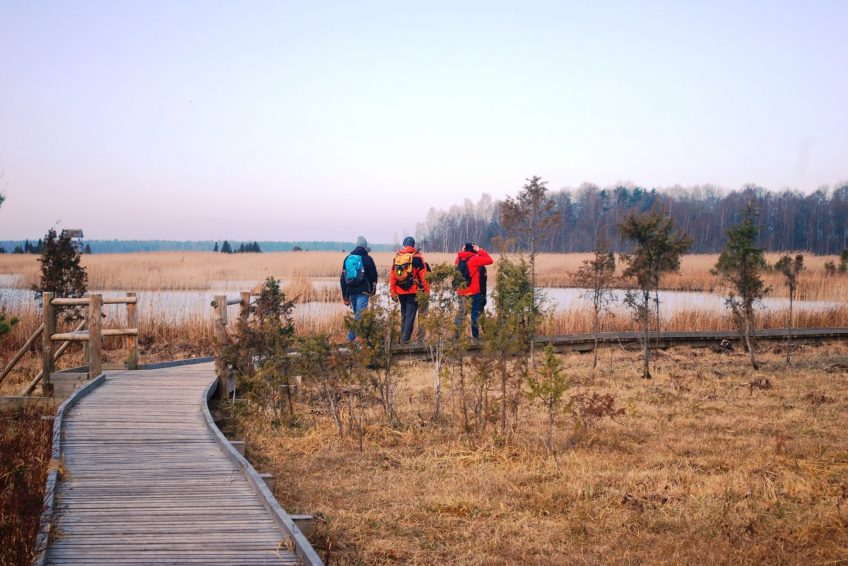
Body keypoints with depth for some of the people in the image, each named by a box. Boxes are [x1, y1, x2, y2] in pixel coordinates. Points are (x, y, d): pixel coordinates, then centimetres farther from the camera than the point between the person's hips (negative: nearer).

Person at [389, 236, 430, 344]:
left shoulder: (397, 257, 8)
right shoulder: (417, 257, -6)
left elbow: (392, 276, 9)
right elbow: (423, 275, -8)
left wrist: (393, 292, 14)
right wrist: (426, 290, -2)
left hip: (400, 291, 5)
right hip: (413, 291, -5)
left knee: (404, 314, 18)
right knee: (410, 315, -2)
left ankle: (403, 337, 22)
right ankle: (405, 338, -8)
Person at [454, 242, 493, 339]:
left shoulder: (459, 259, 4)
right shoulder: (474, 259, -13)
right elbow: (490, 260, -12)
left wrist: (462, 251, 18)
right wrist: (480, 251, -4)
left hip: (461, 292, 5)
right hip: (474, 292, -5)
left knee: (461, 313, 12)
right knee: (475, 313, 2)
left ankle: (457, 334, 11)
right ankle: (475, 335, 2)